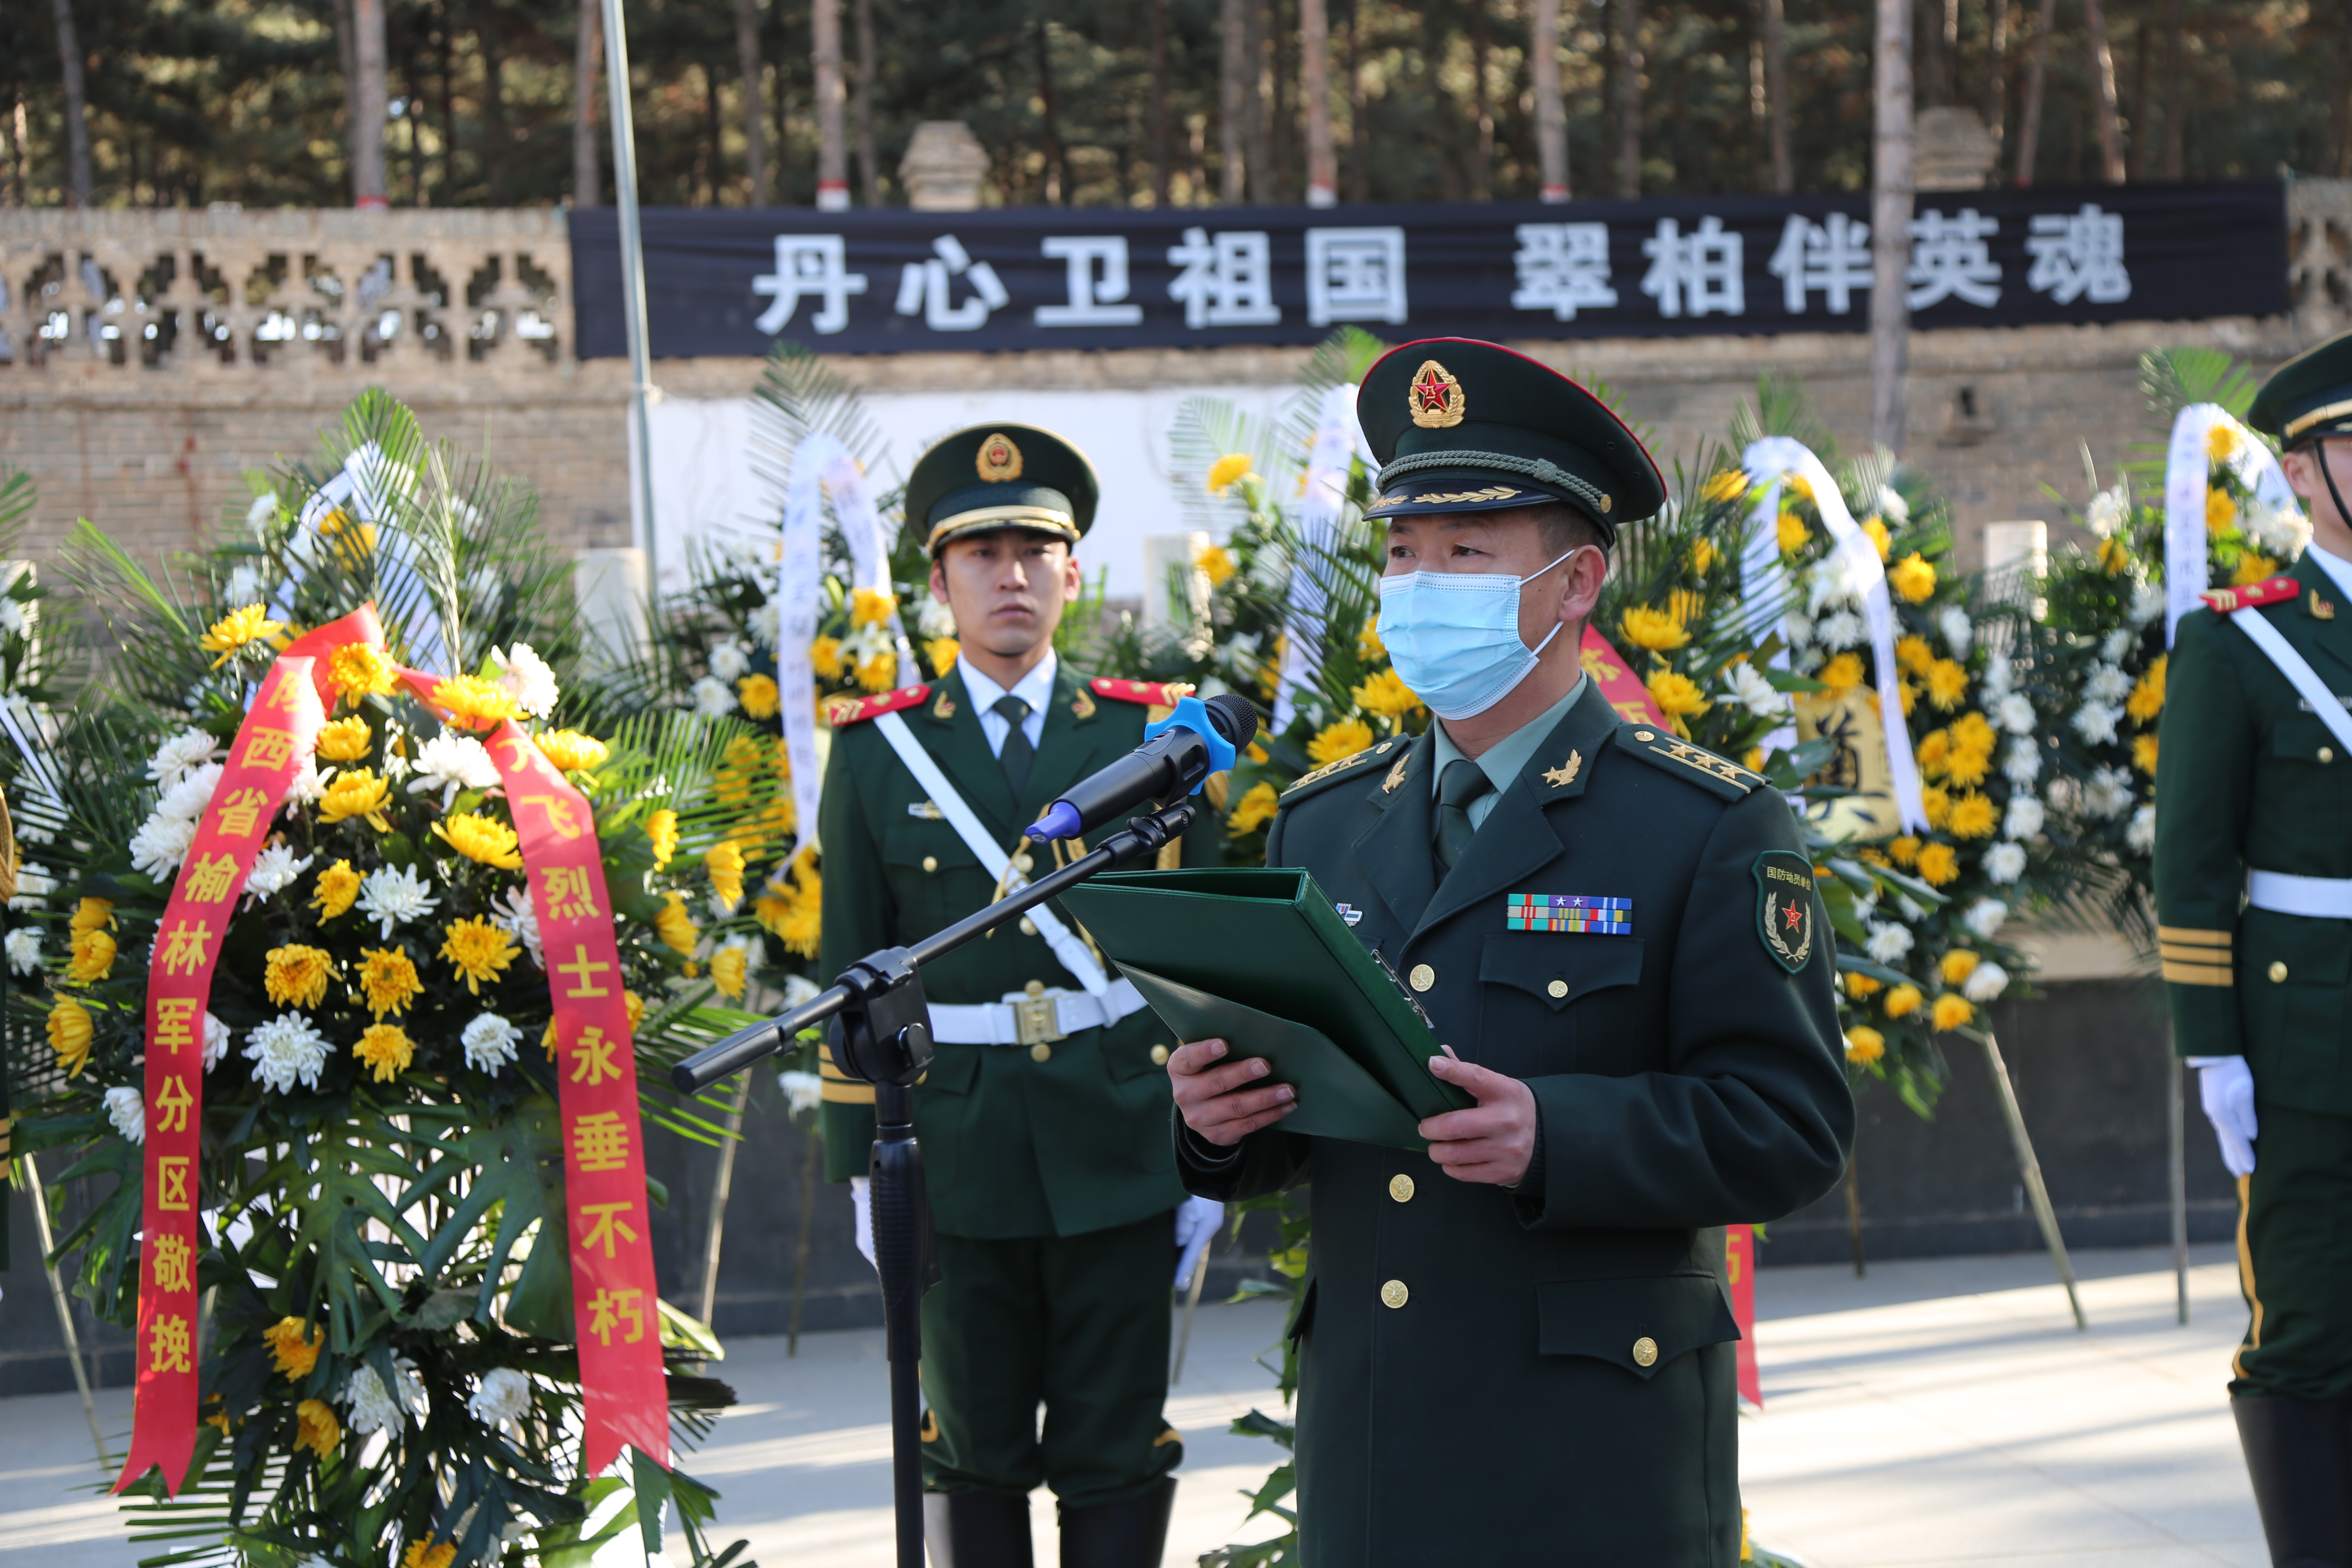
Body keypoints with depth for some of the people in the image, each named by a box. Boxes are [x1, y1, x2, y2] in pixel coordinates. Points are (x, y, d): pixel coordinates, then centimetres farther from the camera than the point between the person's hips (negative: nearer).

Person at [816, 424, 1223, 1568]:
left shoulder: (1149, 736, 5)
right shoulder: (879, 751, 5)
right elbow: (851, 976, 6)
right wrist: (860, 1166, 2)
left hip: (1122, 1143, 0)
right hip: (958, 1153, 0)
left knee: (1116, 1457, 4)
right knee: (973, 1455, 9)